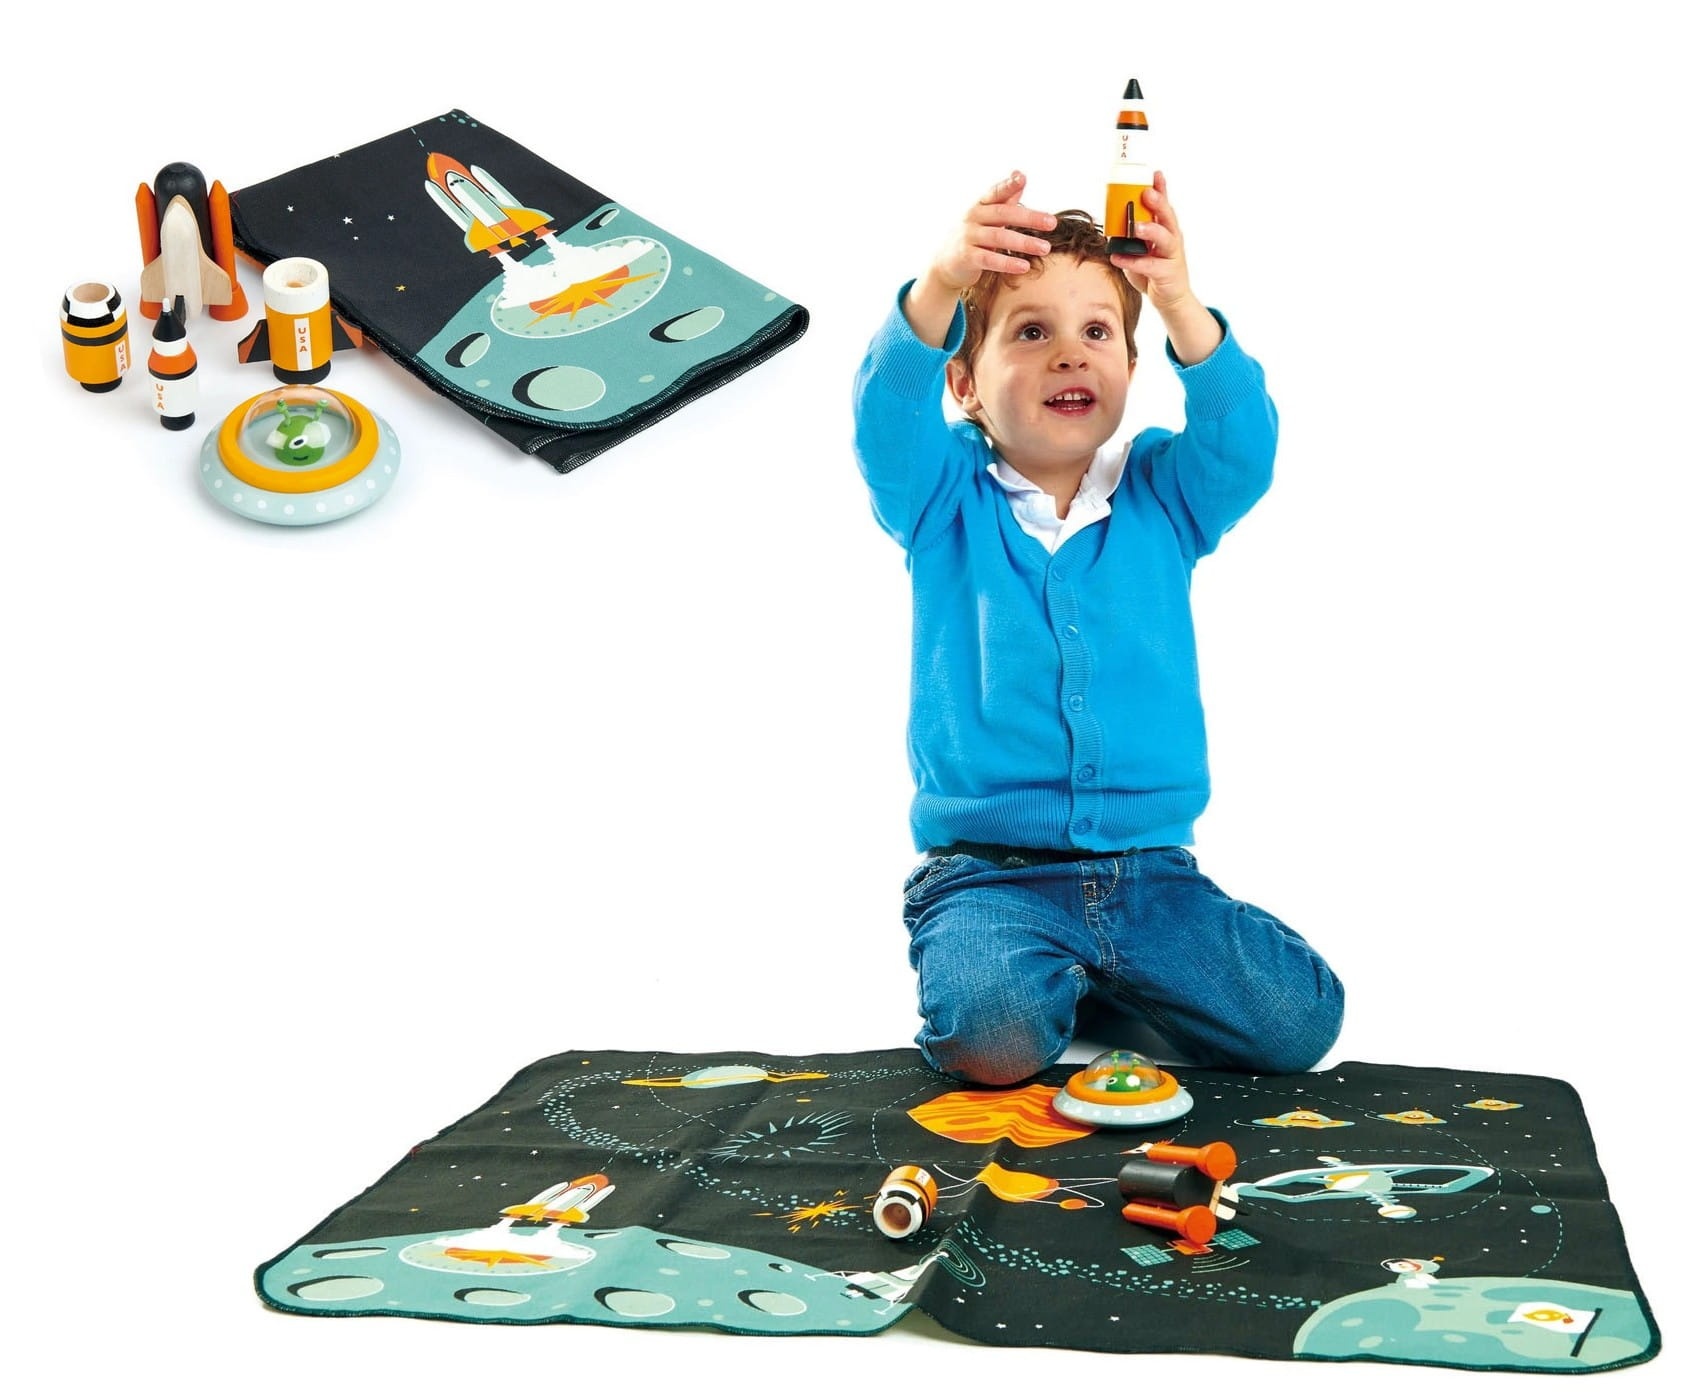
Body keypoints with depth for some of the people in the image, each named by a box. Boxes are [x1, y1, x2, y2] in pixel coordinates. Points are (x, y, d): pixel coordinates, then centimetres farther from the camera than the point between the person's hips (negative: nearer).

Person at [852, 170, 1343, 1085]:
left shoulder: (1163, 497, 7)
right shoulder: (947, 503, 2)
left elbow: (1241, 440, -13)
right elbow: (886, 416, -18)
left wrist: (1179, 304, -32)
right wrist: (942, 285, -38)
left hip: (1150, 872, 3)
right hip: (988, 872, -2)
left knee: (1298, 1018, -15)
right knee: (992, 1040, -31)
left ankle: (1108, 979, 11)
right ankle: (1055, 977, 5)